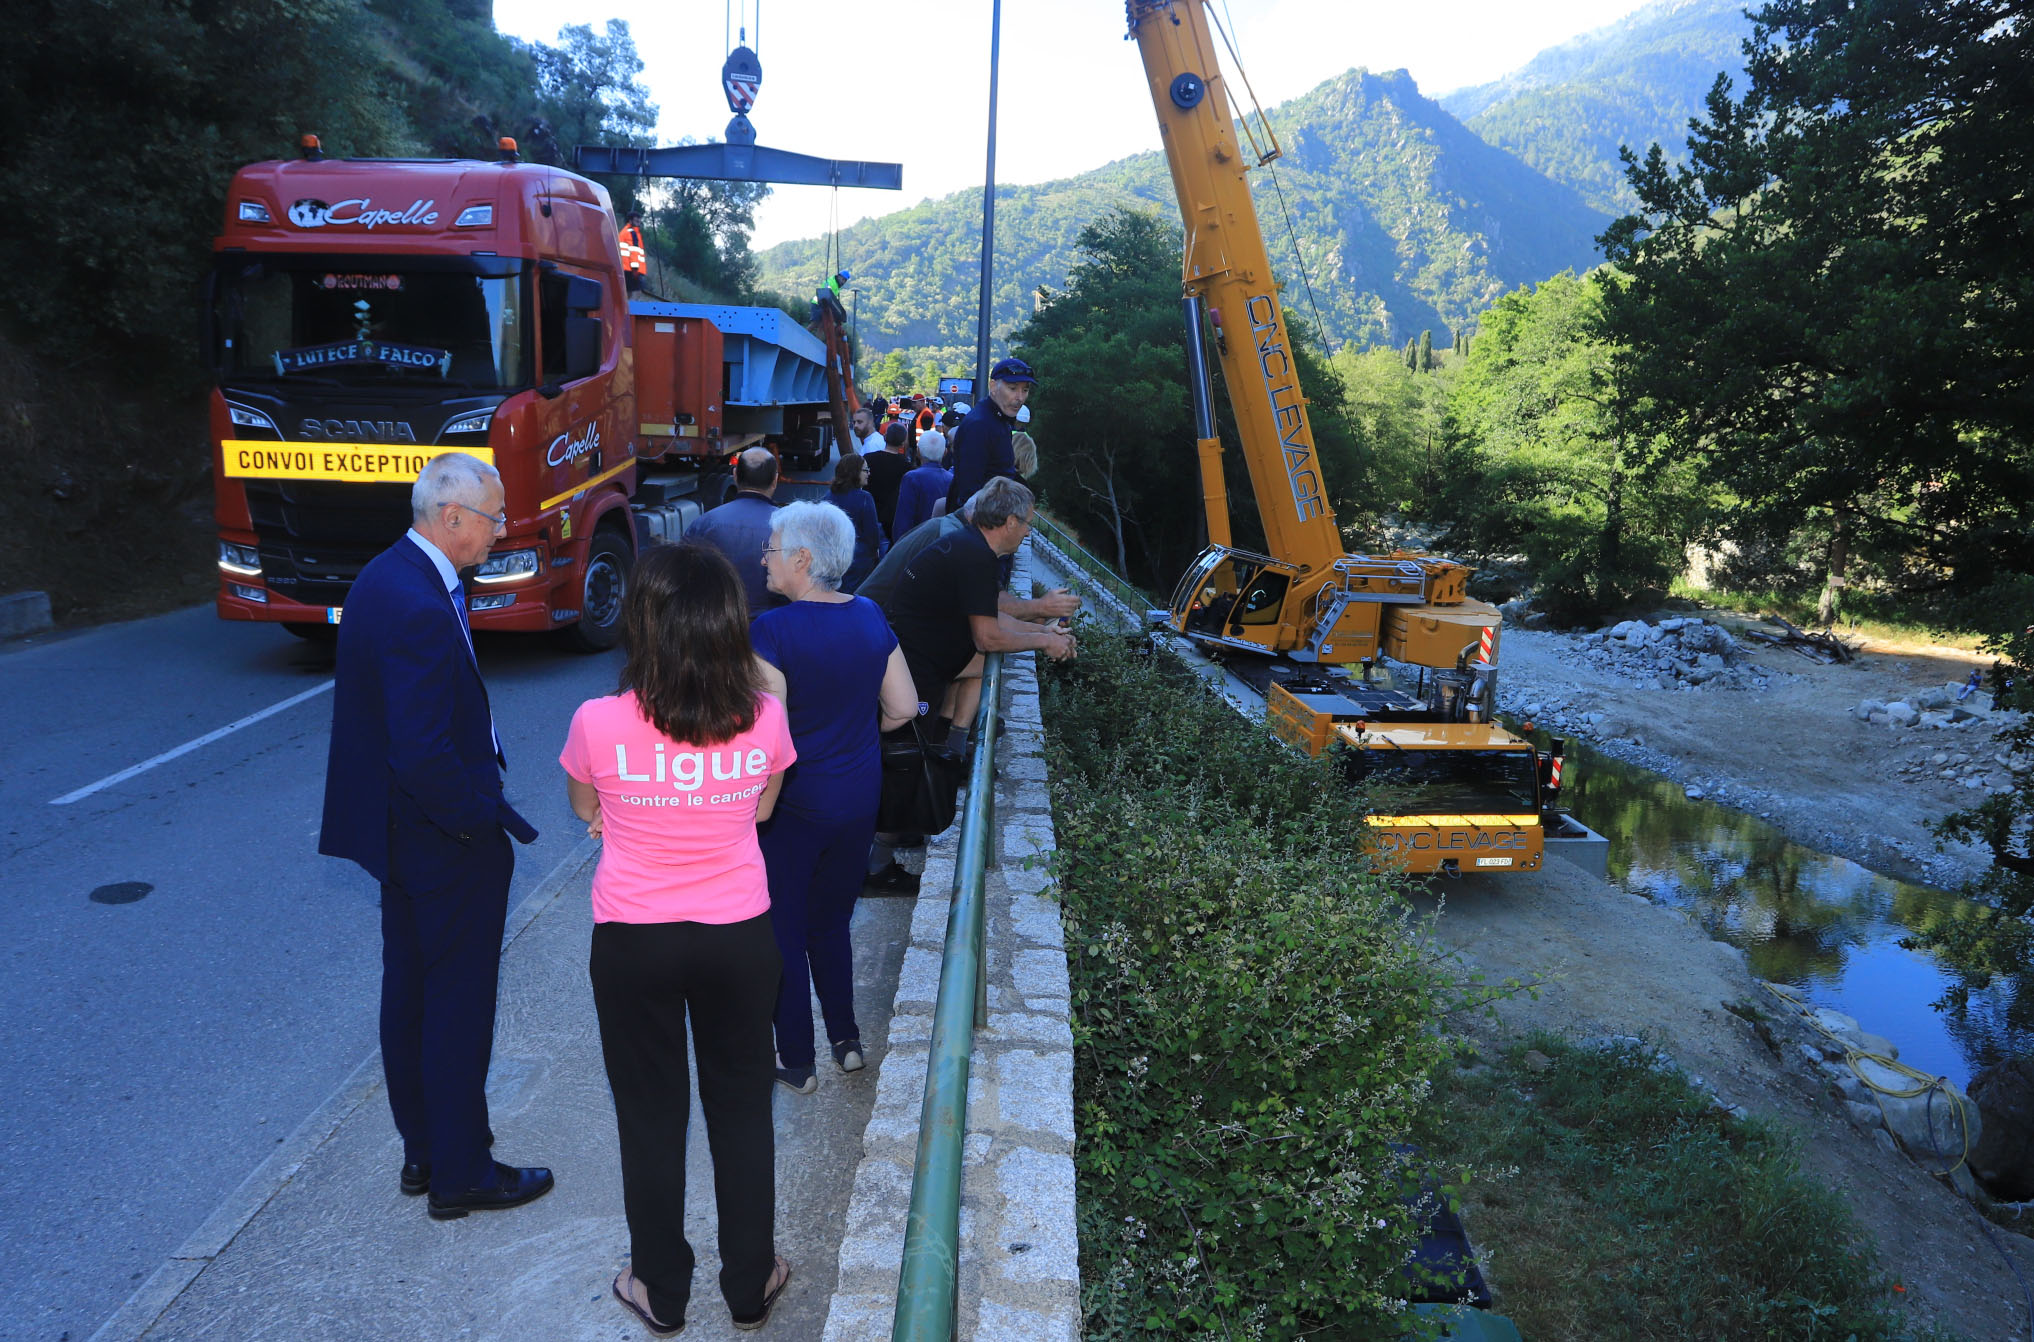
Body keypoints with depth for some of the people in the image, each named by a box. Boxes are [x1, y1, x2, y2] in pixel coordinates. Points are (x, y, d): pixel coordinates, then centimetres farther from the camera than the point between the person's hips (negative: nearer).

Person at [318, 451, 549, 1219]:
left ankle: (424, 1151, 36)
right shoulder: (421, 609, -27)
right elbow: (423, 752, -30)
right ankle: (460, 1175, 20)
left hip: (398, 830, 10)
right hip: (443, 839, -10)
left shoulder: (387, 576, 5)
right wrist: (485, 823, -16)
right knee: (459, 1004, 5)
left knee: (409, 993, 19)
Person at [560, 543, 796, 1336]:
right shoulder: (765, 716, -15)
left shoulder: (600, 723, -20)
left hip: (632, 942, -1)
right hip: (739, 937, 1)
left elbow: (585, 811, 2)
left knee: (651, 1114, 18)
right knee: (741, 1107, 19)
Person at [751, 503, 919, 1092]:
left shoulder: (773, 629, -19)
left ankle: (797, 1063, 22)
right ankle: (847, 1041, 31)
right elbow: (904, 706, 4)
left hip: (794, 802, -6)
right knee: (832, 921, 22)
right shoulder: (870, 616, -1)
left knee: (784, 932, 11)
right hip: (860, 795, 6)